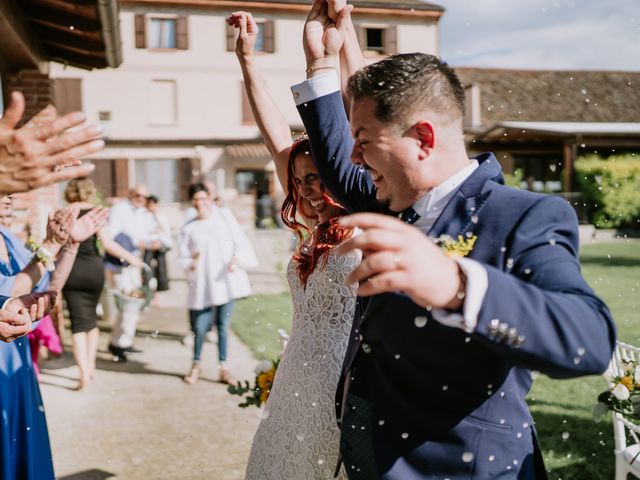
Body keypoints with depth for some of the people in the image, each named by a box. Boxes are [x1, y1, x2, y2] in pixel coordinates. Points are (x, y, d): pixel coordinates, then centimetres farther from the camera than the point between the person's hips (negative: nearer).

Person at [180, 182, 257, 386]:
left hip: (226, 280, 0)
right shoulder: (189, 229, 7)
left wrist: (237, 258, -12)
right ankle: (196, 365, 20)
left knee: (223, 325, 3)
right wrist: (190, 264, -14)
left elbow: (241, 241, 4)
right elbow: (184, 258, 7)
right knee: (200, 327, -1)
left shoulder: (224, 216, 8)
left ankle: (223, 369, 13)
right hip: (203, 285, 0)